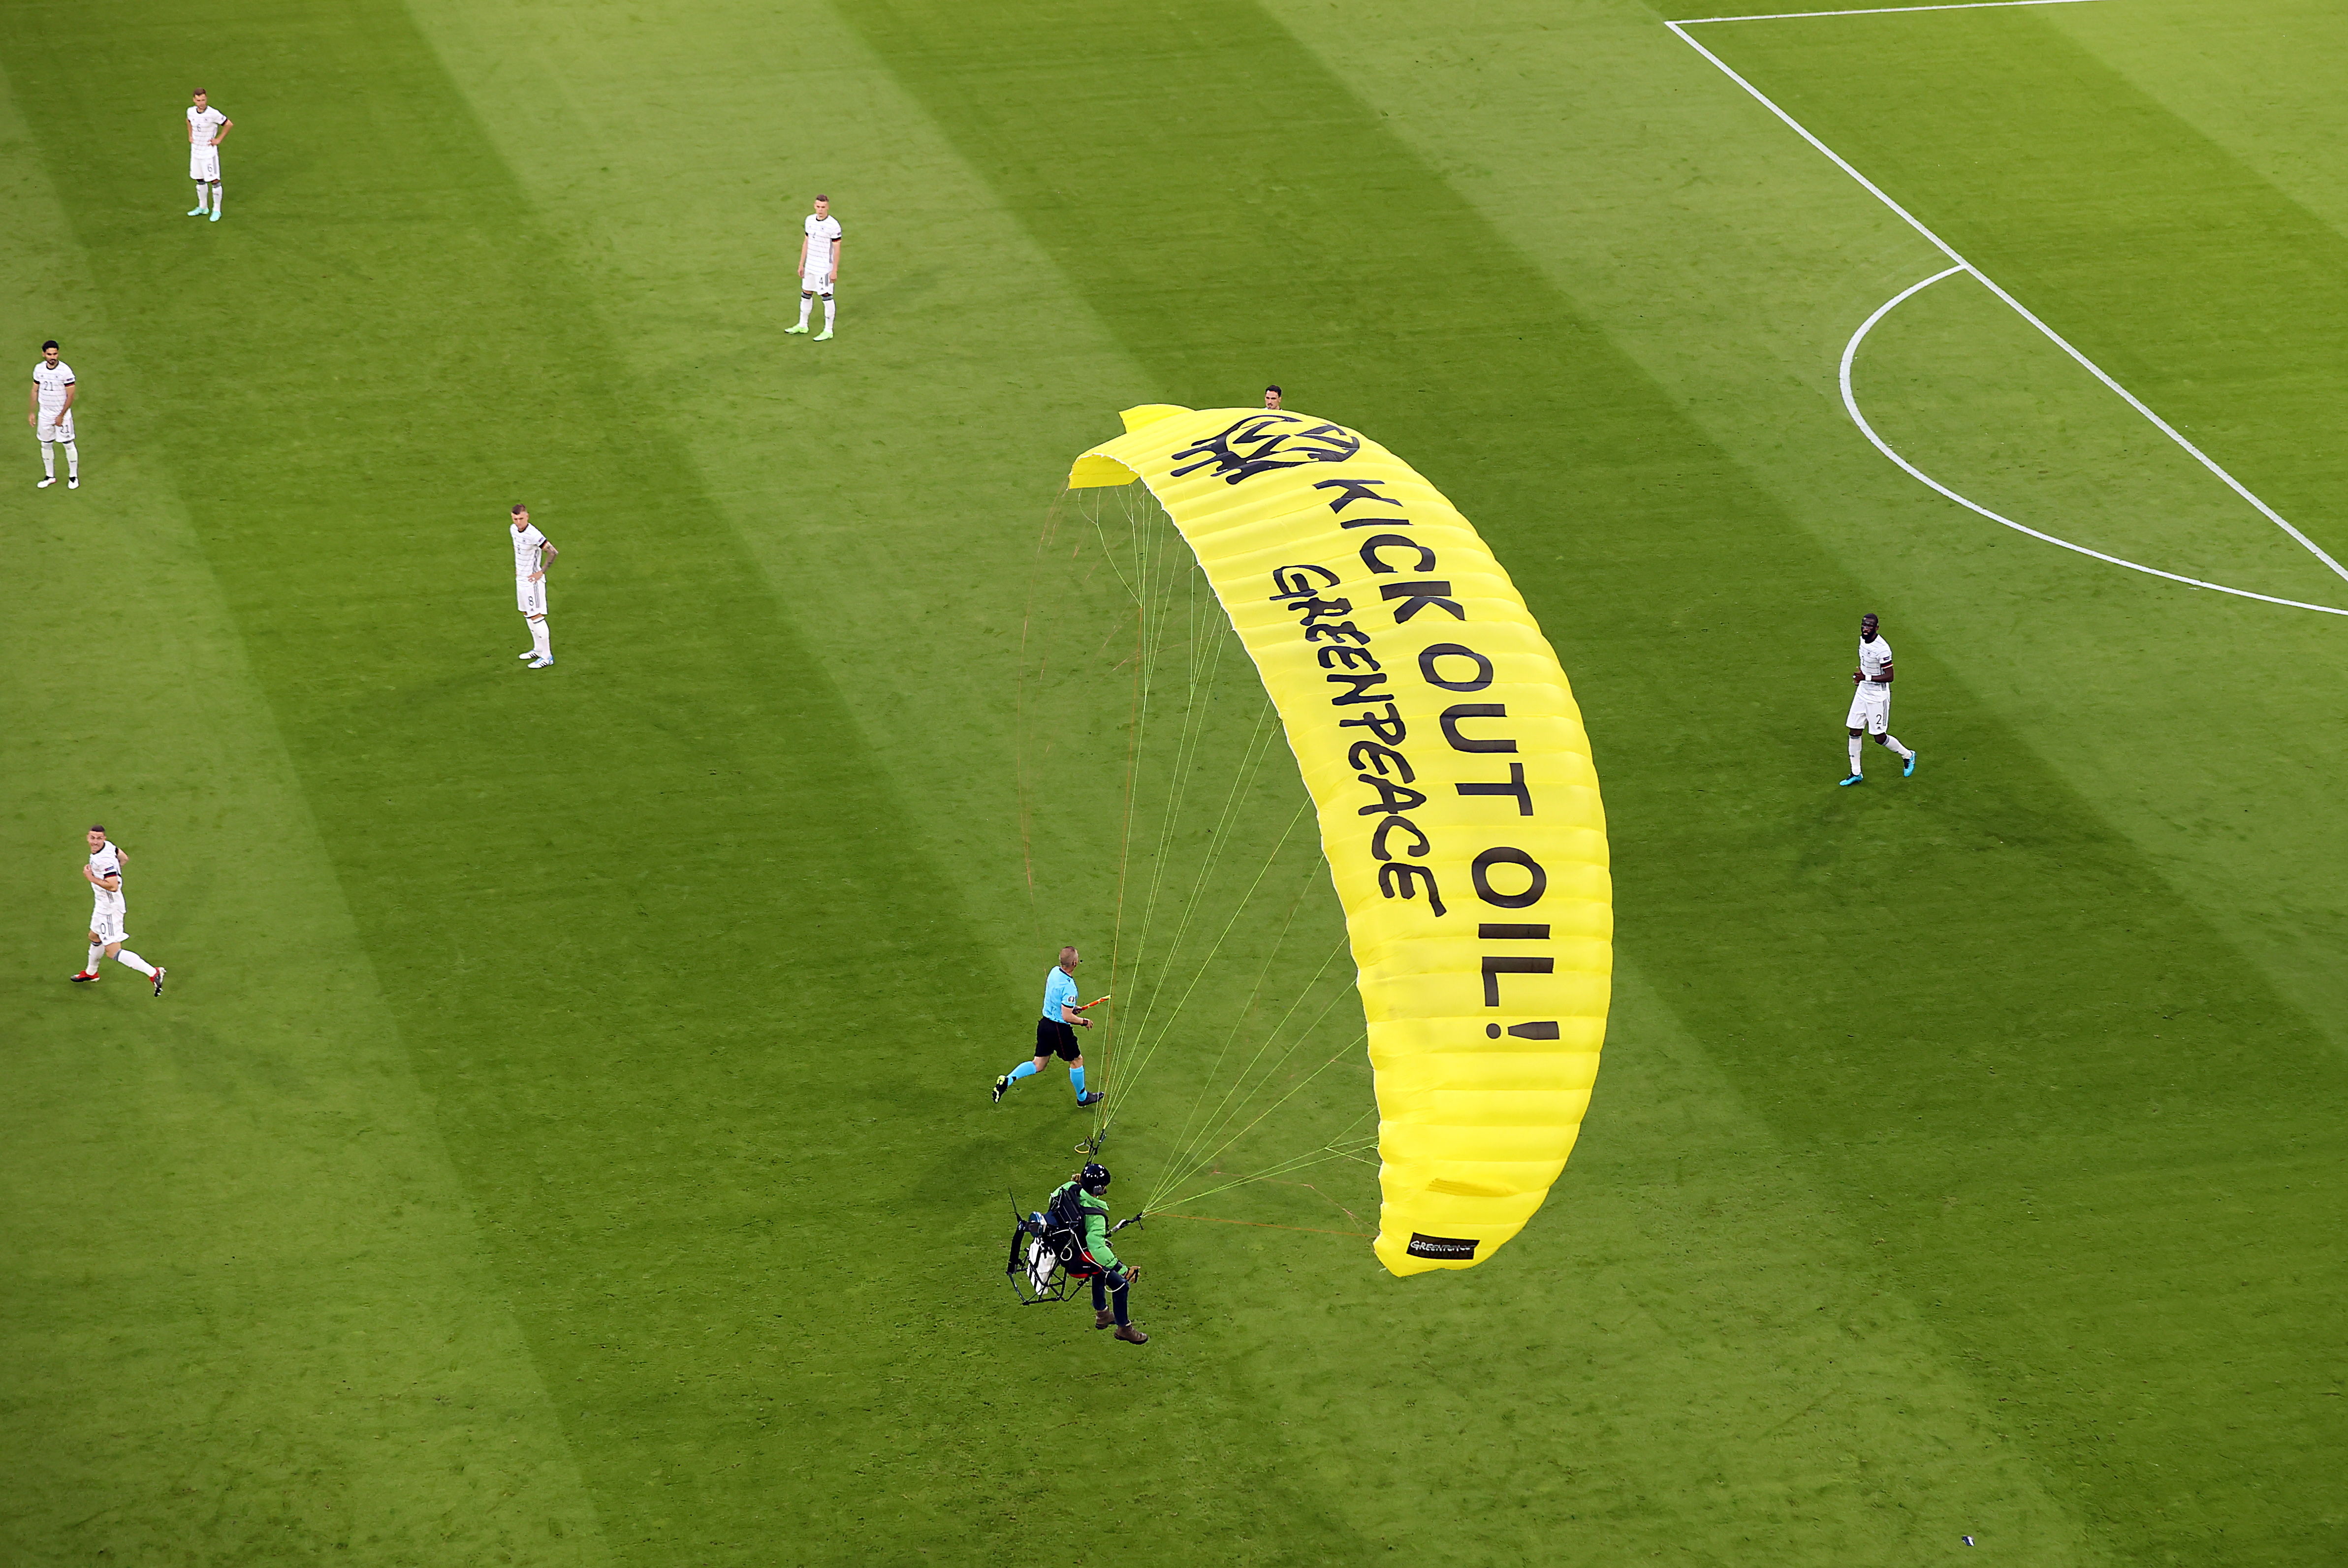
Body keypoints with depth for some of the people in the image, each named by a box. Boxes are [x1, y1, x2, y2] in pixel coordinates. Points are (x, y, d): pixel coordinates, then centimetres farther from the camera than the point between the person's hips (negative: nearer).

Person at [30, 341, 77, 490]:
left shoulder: (65, 371, -17)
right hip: (44, 414, 5)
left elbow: (70, 396, -14)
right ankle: (50, 476, 26)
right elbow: (35, 391, 10)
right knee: (46, 445, 12)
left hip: (62, 413, -5)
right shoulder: (39, 369, -2)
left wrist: (61, 416, -15)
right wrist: (32, 412, 8)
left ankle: (74, 476, 17)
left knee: (68, 444, 3)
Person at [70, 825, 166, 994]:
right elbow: (124, 859, 18)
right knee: (95, 937, 31)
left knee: (113, 952, -10)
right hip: (103, 905, 10)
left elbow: (113, 886, -34)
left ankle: (153, 973, -17)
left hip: (109, 908, -10)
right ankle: (90, 973, 55)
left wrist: (91, 878, -25)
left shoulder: (104, 860, -29)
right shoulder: (108, 847, -1)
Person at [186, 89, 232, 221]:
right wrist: (190, 136, 13)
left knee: (214, 181, -3)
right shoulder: (191, 111, -2)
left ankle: (217, 210, 8)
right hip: (196, 151, 6)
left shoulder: (213, 114, -20)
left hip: (209, 152, -6)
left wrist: (219, 139, -10)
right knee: (200, 181, 16)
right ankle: (202, 208, 30)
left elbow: (229, 124, -11)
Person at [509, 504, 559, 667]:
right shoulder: (514, 530, 1)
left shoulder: (533, 535, -25)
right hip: (520, 578, 9)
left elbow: (553, 552, -24)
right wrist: (517, 567, 14)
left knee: (536, 617, -6)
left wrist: (541, 572, -18)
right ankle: (538, 649, 32)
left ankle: (547, 656, -1)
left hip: (532, 580, -9)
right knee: (527, 614, 18)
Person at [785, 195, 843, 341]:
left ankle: (828, 331, 10)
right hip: (810, 266, 7)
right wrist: (801, 264, 13)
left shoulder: (833, 225, -15)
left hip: (825, 268, -7)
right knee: (806, 294, 16)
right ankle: (802, 326, 32)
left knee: (826, 297, 0)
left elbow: (837, 249, -13)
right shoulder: (810, 221, 5)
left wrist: (835, 271, -14)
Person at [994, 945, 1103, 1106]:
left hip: (1045, 1023, 7)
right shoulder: (1068, 986, -27)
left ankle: (1008, 1079, -2)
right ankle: (1082, 1098, 33)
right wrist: (1084, 1022, -9)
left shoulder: (1055, 972, -2)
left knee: (1038, 1065, 15)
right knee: (1077, 1060, 16)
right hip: (1060, 1029, -7)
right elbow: (1067, 1017, -26)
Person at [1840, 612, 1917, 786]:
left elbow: (1889, 676, -23)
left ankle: (1908, 756, 27)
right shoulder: (1863, 639, 1)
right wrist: (1861, 675, 10)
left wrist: (1866, 677, -30)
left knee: (1880, 738, 1)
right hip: (1862, 693, 8)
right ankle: (1856, 773, 19)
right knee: (1855, 732, 7)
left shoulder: (1882, 649, -25)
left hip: (1878, 698, -8)